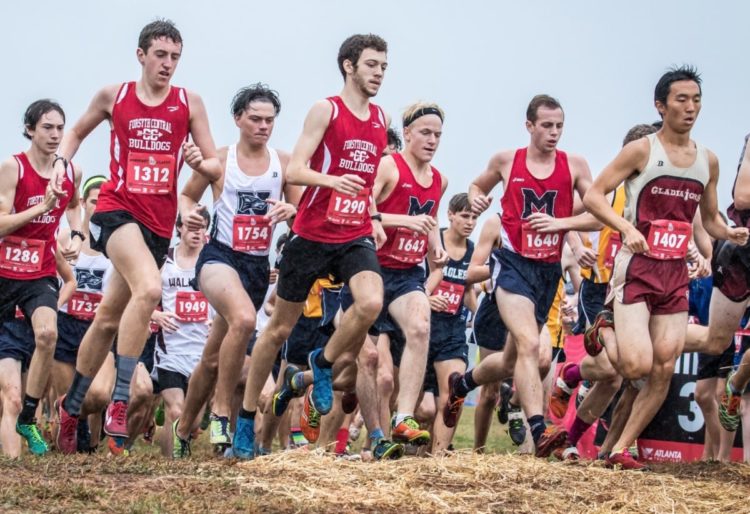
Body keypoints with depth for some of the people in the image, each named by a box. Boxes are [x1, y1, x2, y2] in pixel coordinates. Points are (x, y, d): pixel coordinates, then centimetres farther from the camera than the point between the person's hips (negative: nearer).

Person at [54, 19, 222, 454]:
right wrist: (62, 162, 4)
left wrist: (199, 161, -15)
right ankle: (119, 402, -27)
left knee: (110, 318, 13)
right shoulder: (113, 96, 4)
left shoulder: (189, 103, 5)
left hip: (160, 222, 3)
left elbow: (216, 170, 6)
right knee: (149, 288, -30)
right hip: (117, 209, -3)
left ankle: (71, 406, 31)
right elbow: (78, 132, 22)